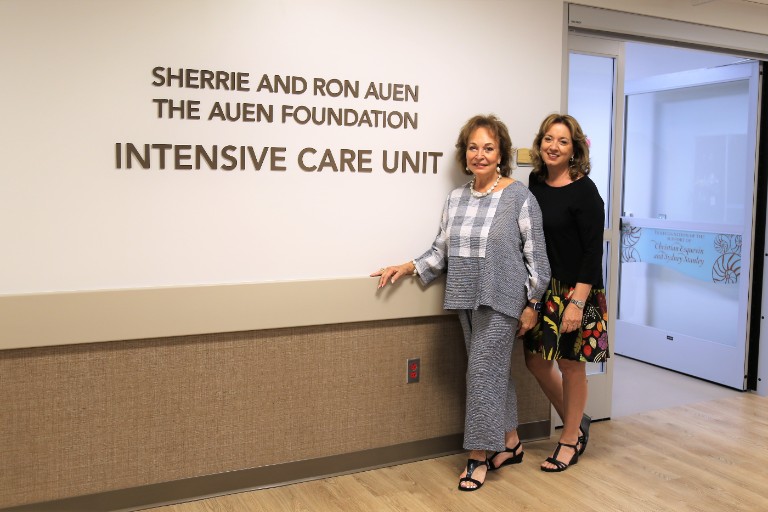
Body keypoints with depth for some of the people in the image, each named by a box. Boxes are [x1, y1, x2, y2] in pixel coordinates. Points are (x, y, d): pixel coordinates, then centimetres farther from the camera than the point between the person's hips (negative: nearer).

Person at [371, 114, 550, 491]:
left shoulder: (520, 197, -7)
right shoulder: (455, 199, 9)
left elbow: (536, 255, -6)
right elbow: (442, 250, 11)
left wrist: (531, 304, -8)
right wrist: (409, 267, 0)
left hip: (501, 301, -6)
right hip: (468, 301, 6)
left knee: (484, 372, -5)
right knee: (494, 371, 14)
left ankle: (479, 457, 9)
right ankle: (510, 443, 29)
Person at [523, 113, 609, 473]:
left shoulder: (584, 191, -13)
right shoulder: (535, 181, 4)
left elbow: (593, 251, -15)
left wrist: (577, 301, -21)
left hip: (575, 291, -6)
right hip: (542, 288, 6)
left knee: (571, 363, 6)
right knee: (536, 359, 11)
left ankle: (571, 438, 27)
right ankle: (576, 422, 33)